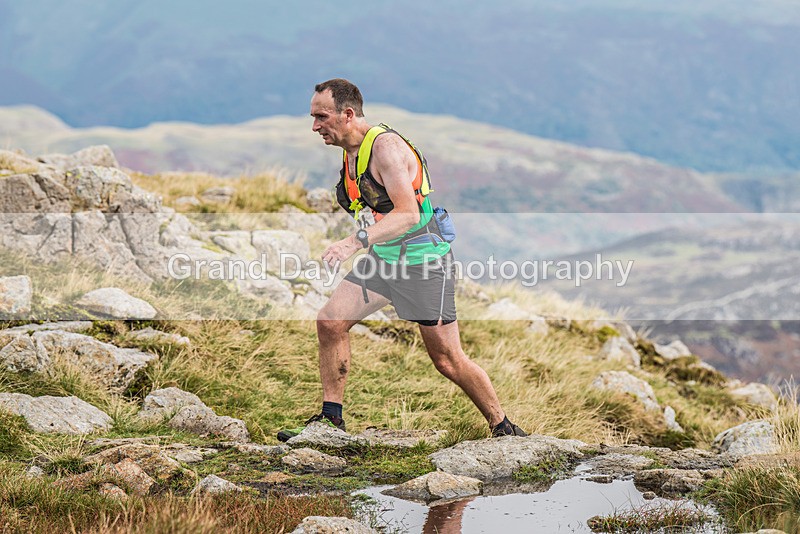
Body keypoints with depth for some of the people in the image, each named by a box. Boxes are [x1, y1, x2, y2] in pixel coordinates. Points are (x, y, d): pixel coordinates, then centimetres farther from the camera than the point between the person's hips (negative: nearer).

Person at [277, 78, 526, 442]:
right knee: (331, 321, -6)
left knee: (448, 360, -3)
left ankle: (503, 428, 14)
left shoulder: (385, 146, -22)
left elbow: (408, 214, -34)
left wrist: (356, 241, -44)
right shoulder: (351, 149, 5)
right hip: (384, 256, 8)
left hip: (424, 259, -8)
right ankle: (330, 419, 2)